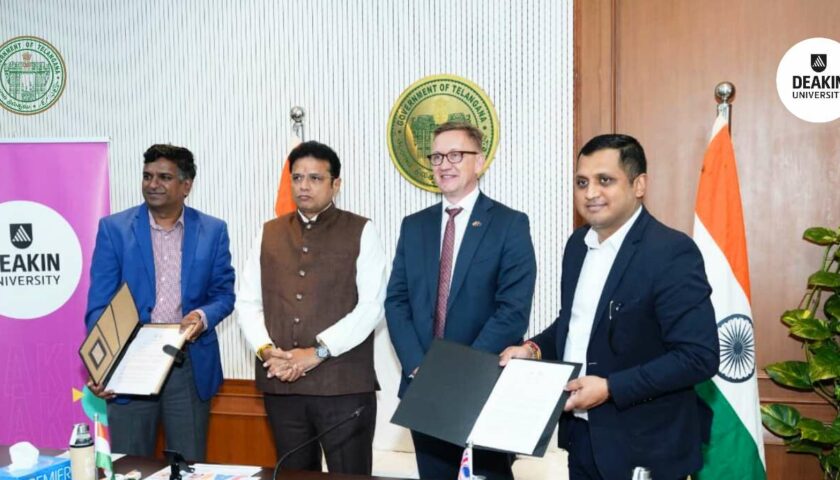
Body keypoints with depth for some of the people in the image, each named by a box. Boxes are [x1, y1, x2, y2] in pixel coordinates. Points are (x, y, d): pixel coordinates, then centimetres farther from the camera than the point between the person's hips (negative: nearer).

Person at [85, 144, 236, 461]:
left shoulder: (213, 231, 4)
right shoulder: (114, 228, 0)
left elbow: (224, 293, 8)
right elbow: (99, 304, -3)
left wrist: (203, 316, -15)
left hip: (191, 365, 1)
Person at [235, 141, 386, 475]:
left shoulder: (361, 232, 1)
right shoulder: (269, 234, 13)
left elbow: (371, 306, -7)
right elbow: (247, 303, 10)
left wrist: (318, 352, -15)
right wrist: (265, 349, -8)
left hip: (345, 385, -3)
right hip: (281, 385, 4)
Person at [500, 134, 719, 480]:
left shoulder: (672, 253, -18)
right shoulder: (579, 243, 6)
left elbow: (699, 356, -21)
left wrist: (611, 388, -23)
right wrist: (535, 348, 0)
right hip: (581, 434, 7)